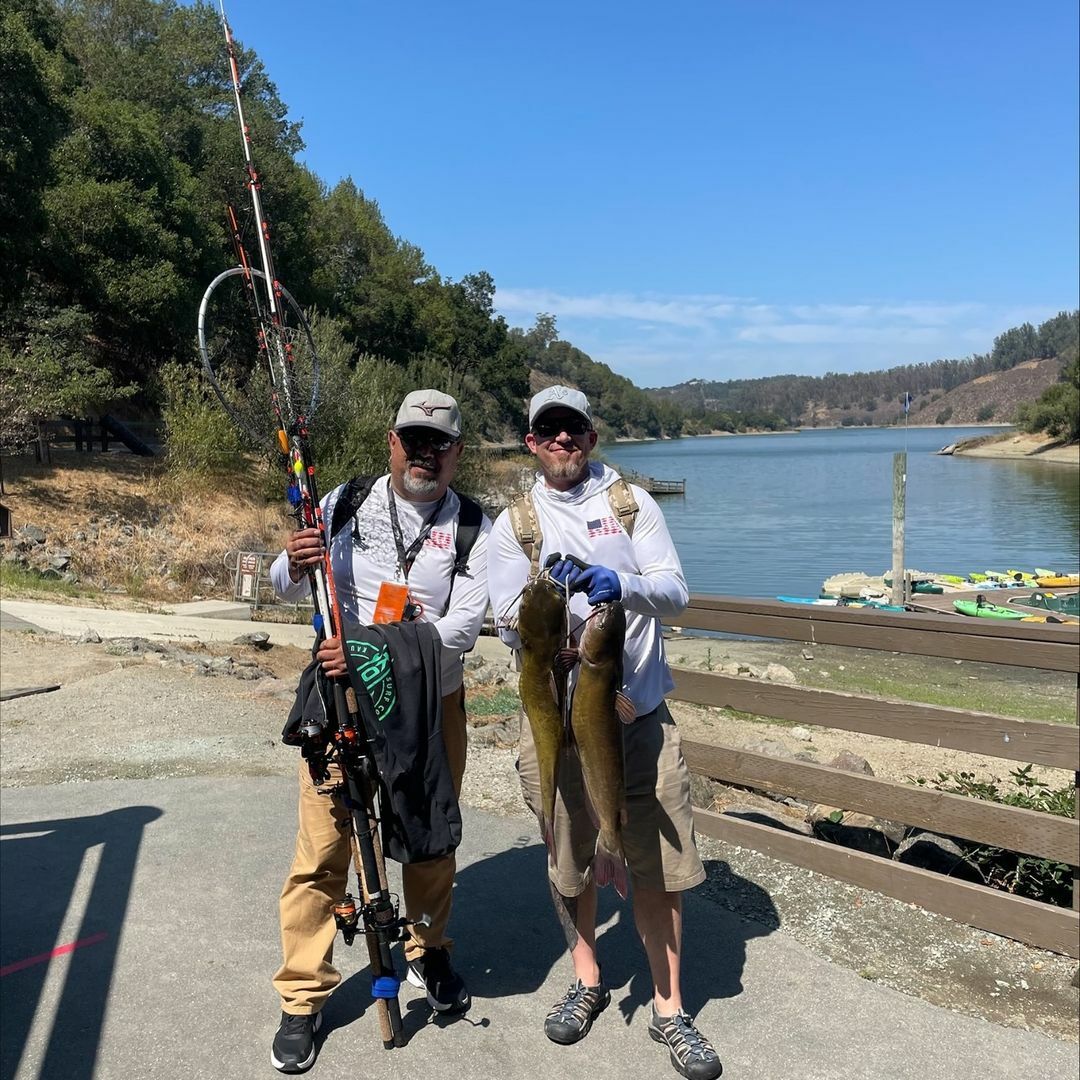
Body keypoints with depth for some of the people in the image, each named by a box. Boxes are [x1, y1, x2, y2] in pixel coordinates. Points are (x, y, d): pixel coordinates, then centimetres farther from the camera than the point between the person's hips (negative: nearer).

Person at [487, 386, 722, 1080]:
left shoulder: (633, 502, 5)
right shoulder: (514, 524, 4)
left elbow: (675, 594, -5)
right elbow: (510, 629, -2)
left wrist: (620, 585, -25)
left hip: (640, 711, 0)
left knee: (659, 862, 3)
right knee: (570, 857, 14)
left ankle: (670, 1009, 22)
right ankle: (589, 983, 38)